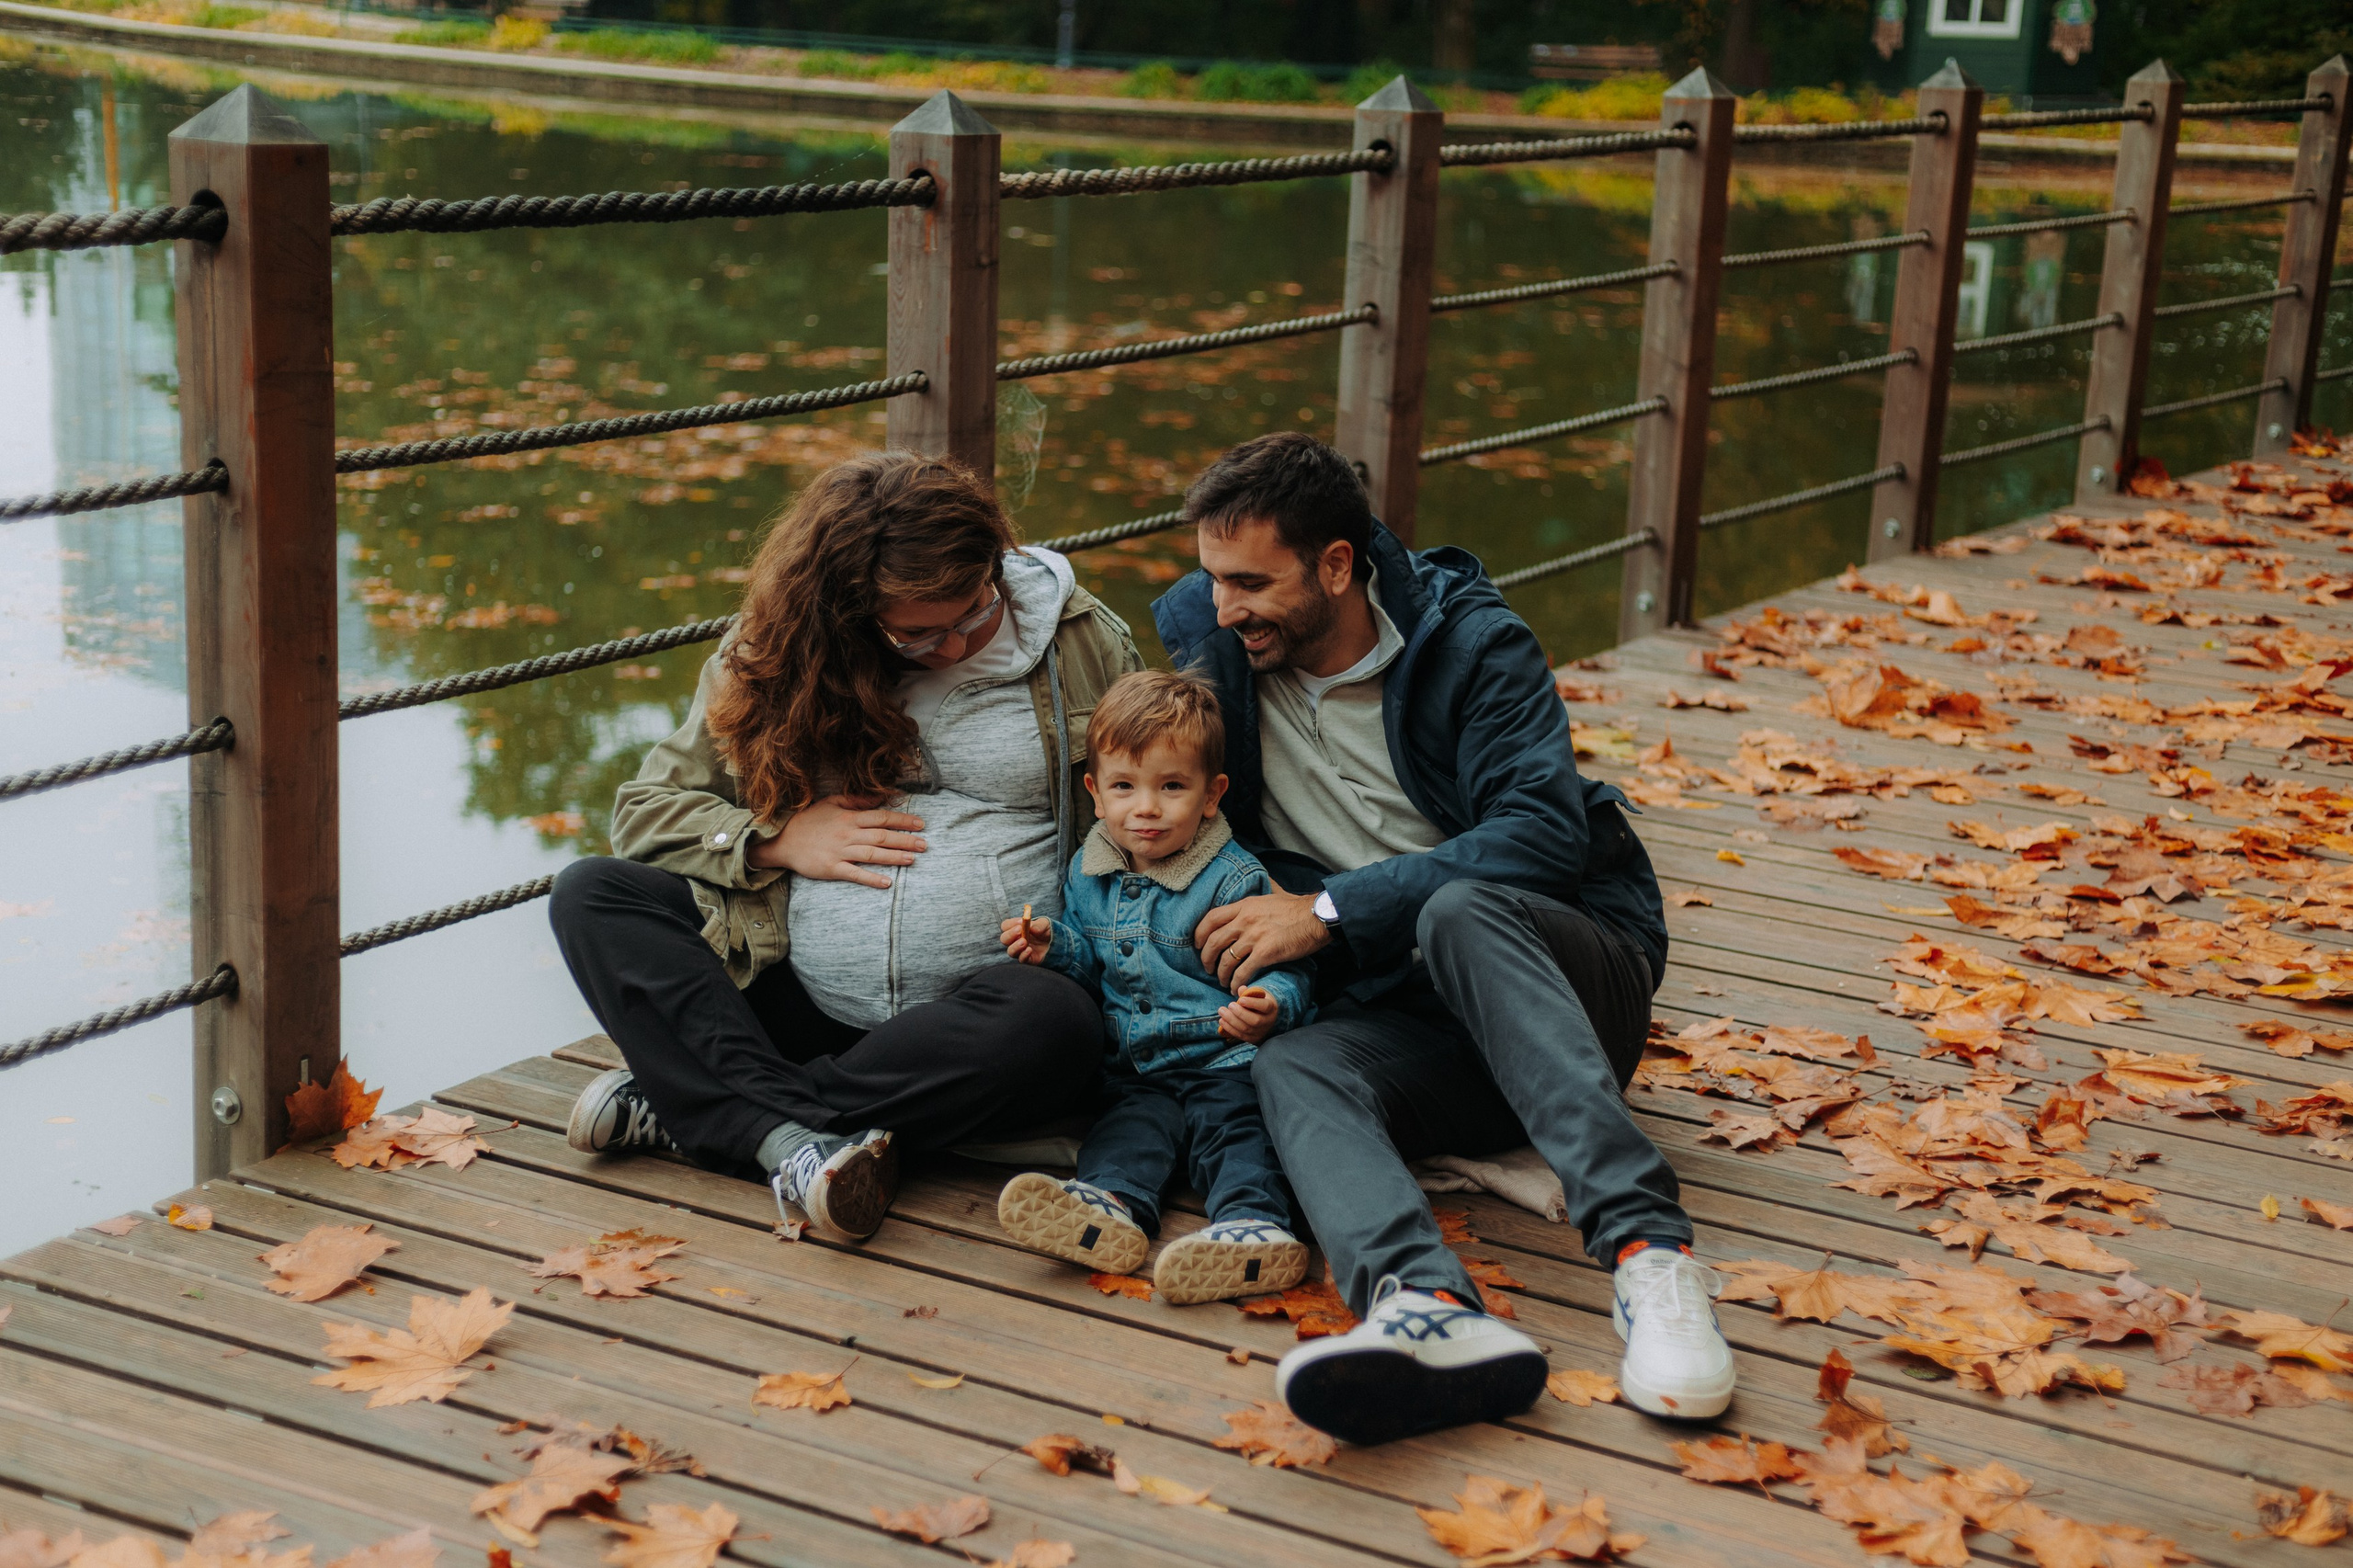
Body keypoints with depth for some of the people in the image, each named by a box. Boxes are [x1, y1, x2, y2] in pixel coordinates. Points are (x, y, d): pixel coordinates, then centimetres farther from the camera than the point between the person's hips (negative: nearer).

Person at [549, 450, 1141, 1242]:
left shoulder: (1082, 642, 3)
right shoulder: (771, 654, 6)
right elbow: (645, 810, 9)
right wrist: (780, 840, -9)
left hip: (968, 1016, -2)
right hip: (788, 995, 2)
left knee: (1053, 1024, -37)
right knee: (589, 895, -15)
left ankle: (688, 1104, -26)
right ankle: (791, 1140, -34)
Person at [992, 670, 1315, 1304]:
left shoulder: (1235, 881, -9)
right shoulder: (1090, 875, 10)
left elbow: (1285, 972, -10)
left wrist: (1268, 1009, -32)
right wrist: (1056, 946, 2)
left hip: (1222, 1062, -4)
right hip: (1134, 1069, 4)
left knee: (1236, 1133, -26)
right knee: (1129, 1131, -22)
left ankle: (1253, 1224, -49)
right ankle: (1112, 1206, -48)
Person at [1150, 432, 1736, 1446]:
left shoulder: (1469, 639, -6)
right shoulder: (1199, 632, 6)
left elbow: (1543, 831, -19)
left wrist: (1332, 909, -22)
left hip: (1573, 964, -3)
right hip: (1397, 1015, 3)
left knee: (1459, 913, -37)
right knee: (1290, 1071, -32)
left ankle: (1646, 1249, -51)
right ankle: (1430, 1310, -64)